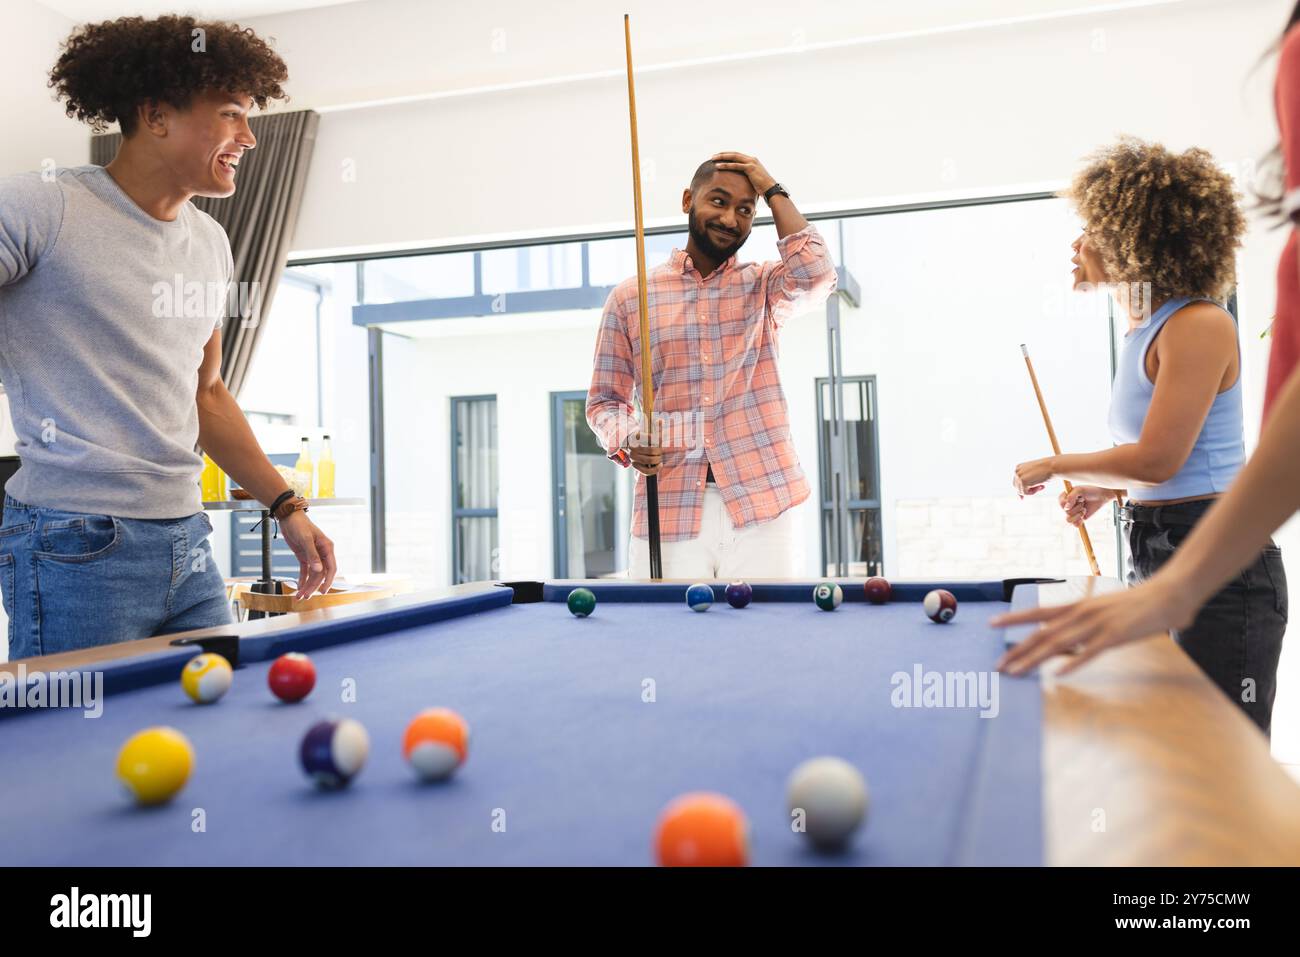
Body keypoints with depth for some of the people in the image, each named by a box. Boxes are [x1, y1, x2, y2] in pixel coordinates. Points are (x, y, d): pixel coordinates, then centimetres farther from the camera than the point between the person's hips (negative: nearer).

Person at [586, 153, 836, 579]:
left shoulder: (763, 288, 11)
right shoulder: (628, 298, 10)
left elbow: (815, 272, -12)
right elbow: (604, 399, 11)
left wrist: (773, 189, -2)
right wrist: (626, 442, -10)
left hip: (759, 510, 0)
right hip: (667, 514, 0)